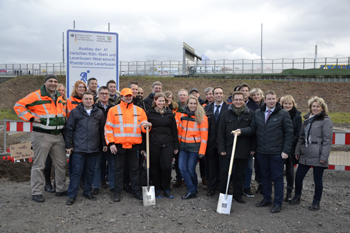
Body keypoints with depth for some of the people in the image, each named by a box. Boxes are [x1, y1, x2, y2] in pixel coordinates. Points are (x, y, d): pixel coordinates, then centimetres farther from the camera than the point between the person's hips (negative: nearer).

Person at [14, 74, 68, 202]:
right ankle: (36, 193, 12)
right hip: (42, 136, -6)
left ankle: (61, 189, 24)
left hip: (58, 136, 7)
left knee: (61, 163, 11)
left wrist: (63, 117, 14)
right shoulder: (36, 96, -8)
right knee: (39, 165, 0)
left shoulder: (59, 96, 13)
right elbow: (18, 106, -7)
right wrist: (31, 118, -14)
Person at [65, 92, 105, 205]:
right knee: (76, 171, 1)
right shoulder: (75, 112, 3)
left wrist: (104, 144, 9)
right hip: (78, 148, -2)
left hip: (94, 148, 2)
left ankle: (87, 191, 26)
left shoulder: (99, 113, 9)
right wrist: (68, 145, 1)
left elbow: (102, 129, 12)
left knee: (90, 171, 11)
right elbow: (69, 129, 3)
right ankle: (72, 195, 11)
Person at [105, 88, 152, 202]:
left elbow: (142, 126, 9)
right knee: (118, 169, 7)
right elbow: (108, 128, 0)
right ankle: (117, 193, 18)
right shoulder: (113, 110, 3)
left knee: (135, 169, 9)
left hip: (134, 145, 2)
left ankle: (136, 191, 20)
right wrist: (111, 143, -8)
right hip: (119, 145, -1)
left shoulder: (139, 110, 9)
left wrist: (146, 125, -16)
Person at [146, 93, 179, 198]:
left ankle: (166, 189, 13)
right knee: (155, 167, 6)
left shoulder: (169, 113, 9)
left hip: (167, 144, 1)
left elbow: (174, 130, 11)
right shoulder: (150, 113, 4)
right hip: (154, 144, -1)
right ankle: (157, 189, 21)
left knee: (166, 167, -5)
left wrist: (176, 146, 9)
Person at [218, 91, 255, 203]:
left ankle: (238, 195, 27)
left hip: (243, 150, 0)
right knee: (224, 173, 6)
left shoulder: (250, 114, 1)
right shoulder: (226, 114, 2)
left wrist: (253, 148, -1)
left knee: (240, 173, 12)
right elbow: (221, 133, 2)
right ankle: (222, 194, 21)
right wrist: (221, 148, -4)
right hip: (228, 149, 0)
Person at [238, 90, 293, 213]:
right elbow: (252, 128, 9)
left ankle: (278, 203, 19)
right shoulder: (258, 113, 5)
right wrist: (242, 131, -11)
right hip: (261, 152, 4)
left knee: (277, 177, 6)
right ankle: (266, 199, 31)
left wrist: (286, 151, -10)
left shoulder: (283, 114, -5)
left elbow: (289, 133, -5)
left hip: (276, 152, -4)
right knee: (265, 176, 16)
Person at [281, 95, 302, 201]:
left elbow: (299, 133, -1)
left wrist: (291, 143, -11)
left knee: (289, 169, 9)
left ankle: (289, 193, 21)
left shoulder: (297, 116, 1)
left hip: (291, 148, 0)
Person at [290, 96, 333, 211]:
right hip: (305, 155, 6)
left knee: (318, 180, 5)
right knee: (298, 176, 8)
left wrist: (324, 157, -15)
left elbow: (328, 140, -10)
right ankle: (297, 197, 29)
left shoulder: (326, 121, -5)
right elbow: (301, 137, 18)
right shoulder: (307, 120, 15)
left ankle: (316, 202, 22)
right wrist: (298, 151, 12)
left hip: (317, 157, -6)